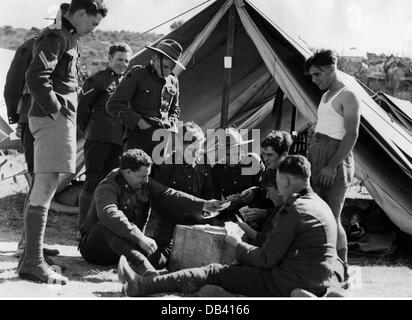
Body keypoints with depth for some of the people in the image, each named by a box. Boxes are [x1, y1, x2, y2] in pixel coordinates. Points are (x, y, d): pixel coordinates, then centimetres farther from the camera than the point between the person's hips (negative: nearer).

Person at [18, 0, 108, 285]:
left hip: (58, 117, 11)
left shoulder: (68, 38, 21)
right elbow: (35, 77, -22)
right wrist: (55, 110, -18)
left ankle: (34, 250, 20)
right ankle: (33, 263, -14)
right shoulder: (57, 37, -11)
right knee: (45, 188, -13)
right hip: (53, 121, -11)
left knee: (44, 188, 13)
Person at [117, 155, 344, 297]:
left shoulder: (294, 210, -15)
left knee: (216, 272, -4)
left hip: (291, 286, -9)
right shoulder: (321, 205, 16)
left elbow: (266, 259, -13)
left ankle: (141, 286, -1)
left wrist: (237, 245, 4)